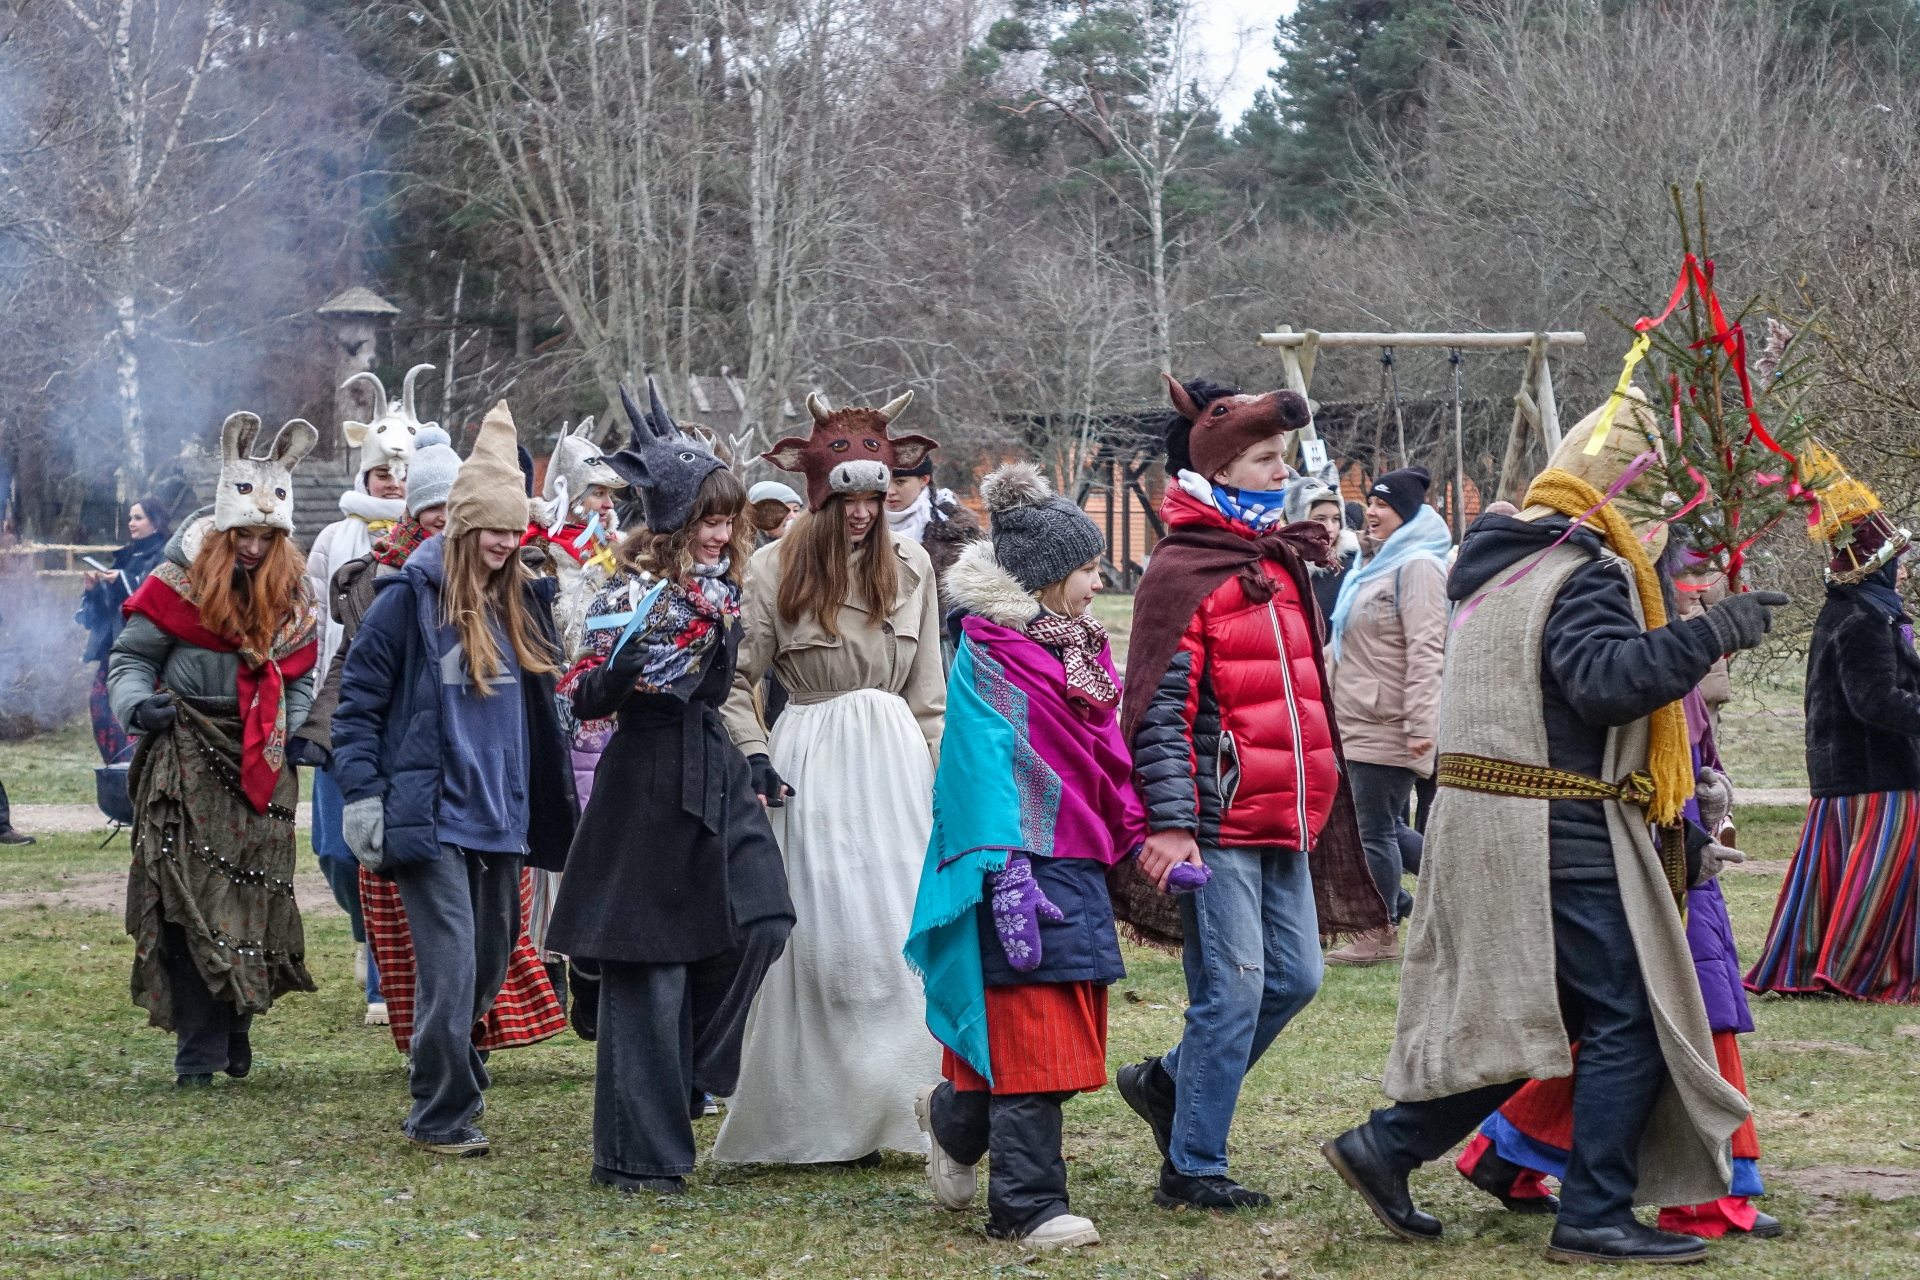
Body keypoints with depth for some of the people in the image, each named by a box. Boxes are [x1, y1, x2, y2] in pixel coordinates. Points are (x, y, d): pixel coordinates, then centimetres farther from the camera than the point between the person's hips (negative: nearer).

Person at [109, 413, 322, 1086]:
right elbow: (130, 656, 2)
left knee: (255, 898, 2)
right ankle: (198, 1053, -8)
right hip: (187, 765, -4)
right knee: (191, 903, -10)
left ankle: (235, 1031, 18)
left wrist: (281, 733, 3)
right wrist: (138, 704, -17)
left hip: (261, 770, 4)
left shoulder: (293, 595, 8)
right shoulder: (179, 585, -5)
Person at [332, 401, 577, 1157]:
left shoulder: (521, 602, 11)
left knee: (491, 964, 13)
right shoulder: (410, 599, -8)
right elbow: (358, 700, -6)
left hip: (500, 817, 7)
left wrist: (548, 803, 16)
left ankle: (452, 1076, 31)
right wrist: (362, 796, -12)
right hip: (430, 817, -6)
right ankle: (442, 1117, -1)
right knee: (451, 967, -11)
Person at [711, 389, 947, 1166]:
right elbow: (736, 679, 1)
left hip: (894, 762, 3)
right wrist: (755, 759, -10)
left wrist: (935, 778, 7)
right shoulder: (775, 570, -2)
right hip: (812, 767, -3)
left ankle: (885, 1111, 6)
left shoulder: (910, 569, 8)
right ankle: (813, 1120, 5)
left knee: (900, 938, -2)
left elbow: (928, 691, 12)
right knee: (821, 939, -3)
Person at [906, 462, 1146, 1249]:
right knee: (1032, 1036, -8)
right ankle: (1027, 1206, -2)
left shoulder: (1078, 648, 16)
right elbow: (985, 765, -16)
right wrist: (1008, 876, -24)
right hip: (1024, 867, -8)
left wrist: (1144, 844, 12)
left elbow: (1108, 763, 20)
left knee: (1067, 1031, 10)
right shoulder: (988, 654, -9)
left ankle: (953, 1119, 34)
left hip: (1078, 866, 8)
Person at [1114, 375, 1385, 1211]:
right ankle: (1192, 1168, 3)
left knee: (1293, 977, 10)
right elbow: (1159, 709, -14)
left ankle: (1169, 1083, 27)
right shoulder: (1182, 571, -9)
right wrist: (1170, 822, -20)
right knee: (1232, 989, -7)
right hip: (1219, 824, -9)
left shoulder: (1279, 563, 18)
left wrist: (1314, 799, 27)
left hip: (1284, 820, 9)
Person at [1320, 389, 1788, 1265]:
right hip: (1559, 837, -10)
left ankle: (1386, 1147, 16)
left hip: (1486, 825, 10)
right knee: (1627, 1021, -4)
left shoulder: (1503, 565, 18)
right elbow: (1602, 678, -30)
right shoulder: (1586, 575, -13)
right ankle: (1594, 1219, -2)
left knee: (1519, 1020, 16)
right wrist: (1707, 635, -29)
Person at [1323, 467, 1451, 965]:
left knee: (1376, 830, -2)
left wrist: (1421, 723, -27)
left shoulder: (1417, 567, -14)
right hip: (1359, 722, 10)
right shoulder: (1379, 564, 19)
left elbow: (1425, 649, -22)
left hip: (1388, 728, -10)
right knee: (1387, 826, 14)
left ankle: (1380, 935, 6)